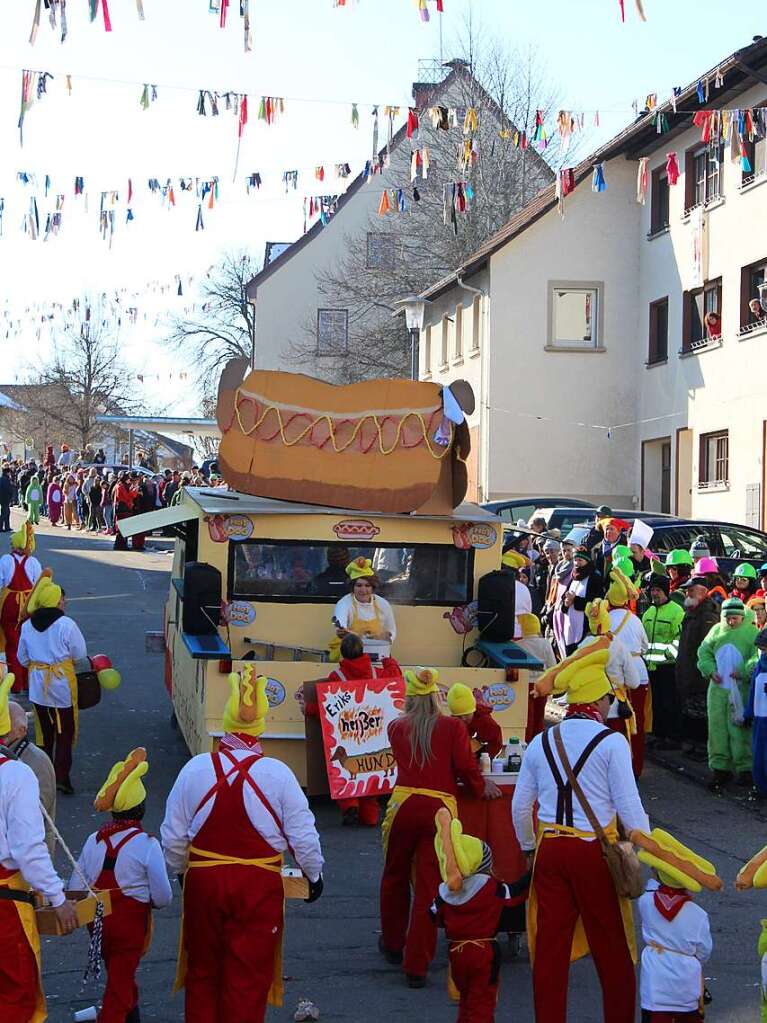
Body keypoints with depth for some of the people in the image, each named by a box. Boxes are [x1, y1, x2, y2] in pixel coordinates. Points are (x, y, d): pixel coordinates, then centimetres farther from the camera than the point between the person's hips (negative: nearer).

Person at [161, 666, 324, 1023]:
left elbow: (173, 836, 3)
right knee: (248, 978, 8)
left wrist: (180, 871, 22)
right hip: (258, 886, -2)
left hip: (202, 882, 2)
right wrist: (314, 874, 13)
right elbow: (303, 836, -5)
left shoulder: (195, 768, -5)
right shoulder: (278, 773, -11)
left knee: (203, 971, 17)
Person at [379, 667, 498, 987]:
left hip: (403, 804, 2)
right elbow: (466, 768, -2)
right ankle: (417, 966, 2)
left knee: (395, 877, 21)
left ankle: (393, 945, 38)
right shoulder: (453, 727, 1)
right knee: (428, 888, 2)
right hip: (441, 807, -2)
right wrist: (482, 788, 18)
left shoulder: (397, 728, 8)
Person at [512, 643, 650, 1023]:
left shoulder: (541, 742, 8)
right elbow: (630, 808, -10)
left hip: (549, 849, 4)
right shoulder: (611, 742, -8)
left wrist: (529, 849, 24)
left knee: (549, 948, 9)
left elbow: (520, 806, 11)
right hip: (595, 853, -4)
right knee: (611, 949, 7)